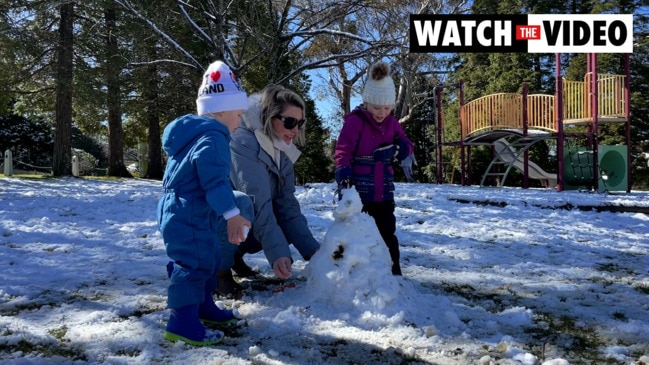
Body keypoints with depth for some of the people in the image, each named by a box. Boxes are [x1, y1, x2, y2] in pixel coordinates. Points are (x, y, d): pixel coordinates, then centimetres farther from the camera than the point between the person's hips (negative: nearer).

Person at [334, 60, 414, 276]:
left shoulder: (392, 123, 7)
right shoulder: (354, 121, -10)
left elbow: (407, 148, 11)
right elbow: (343, 150, -16)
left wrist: (397, 149, -13)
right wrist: (343, 173, -32)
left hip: (383, 190, 5)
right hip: (358, 189, -4)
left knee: (387, 230, 10)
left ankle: (393, 271, 21)